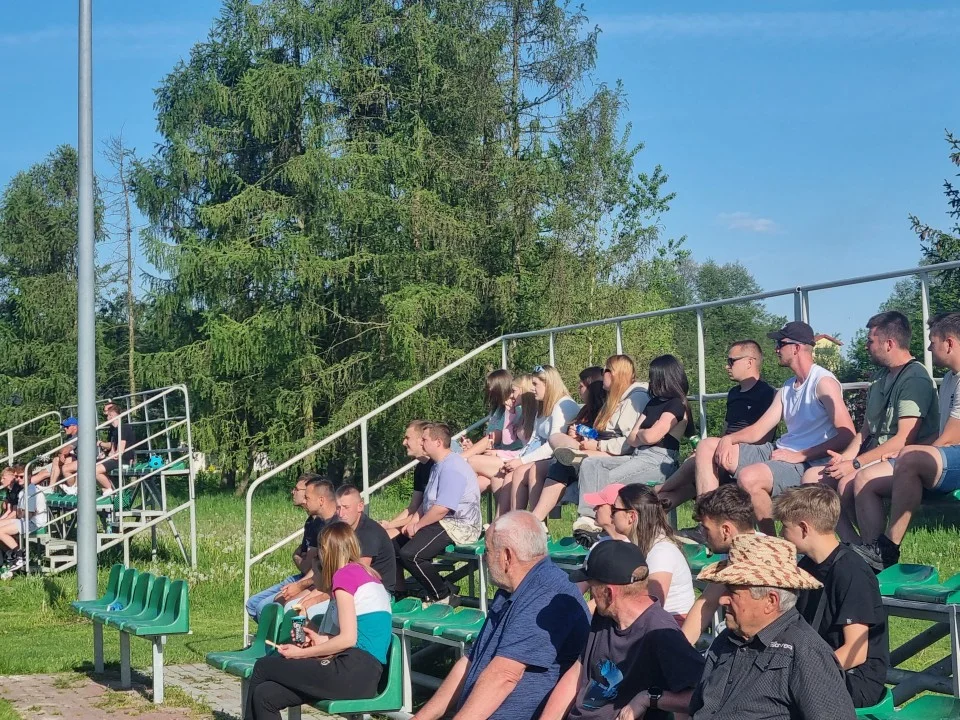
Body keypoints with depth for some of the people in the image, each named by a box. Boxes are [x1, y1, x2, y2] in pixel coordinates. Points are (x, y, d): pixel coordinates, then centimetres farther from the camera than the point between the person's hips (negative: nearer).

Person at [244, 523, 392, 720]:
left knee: (263, 667, 5)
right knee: (265, 695, 6)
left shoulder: (345, 574, -6)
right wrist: (323, 640, 10)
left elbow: (348, 638, -12)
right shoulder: (367, 574, 21)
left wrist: (301, 653, -3)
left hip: (354, 673, -8)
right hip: (367, 675, 8)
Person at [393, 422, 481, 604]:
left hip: (458, 526, -12)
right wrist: (413, 522, 5)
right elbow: (427, 502, 22)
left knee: (410, 554, -25)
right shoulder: (438, 466, 18)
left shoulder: (452, 468, -19)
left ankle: (442, 596, -11)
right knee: (394, 545, 9)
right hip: (442, 524, 12)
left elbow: (442, 508, -27)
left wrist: (418, 525, -14)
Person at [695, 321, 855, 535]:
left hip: (806, 463, -10)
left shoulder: (823, 382, -11)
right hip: (777, 452, 10)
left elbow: (847, 435, -20)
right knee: (707, 447, 5)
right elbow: (759, 430, 17)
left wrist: (800, 456, -20)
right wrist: (728, 439, -4)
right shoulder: (788, 388, 18)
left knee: (749, 477, -37)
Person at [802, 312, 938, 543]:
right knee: (812, 477, -5)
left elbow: (905, 439, -20)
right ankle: (853, 544, -17)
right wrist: (845, 457, -2)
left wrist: (855, 463, -19)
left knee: (849, 482, -33)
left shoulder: (914, 378, -12)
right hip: (875, 454, 10)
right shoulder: (881, 377, 18)